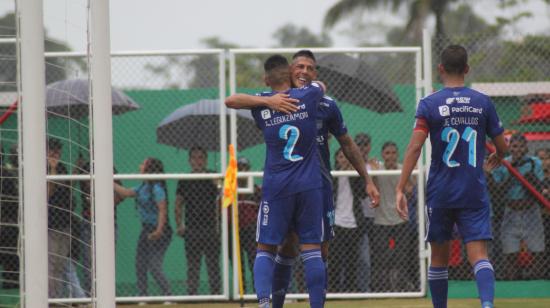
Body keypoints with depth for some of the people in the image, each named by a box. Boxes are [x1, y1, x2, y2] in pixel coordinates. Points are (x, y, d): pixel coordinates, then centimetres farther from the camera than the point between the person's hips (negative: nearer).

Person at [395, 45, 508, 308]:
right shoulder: (483, 103, 2)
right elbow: (502, 146, 9)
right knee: (478, 255, -7)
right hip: (475, 193, 1)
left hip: (440, 194, 0)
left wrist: (400, 190, -13)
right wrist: (497, 158, 33)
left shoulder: (429, 104, -4)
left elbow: (414, 148, -13)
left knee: (439, 256, 14)